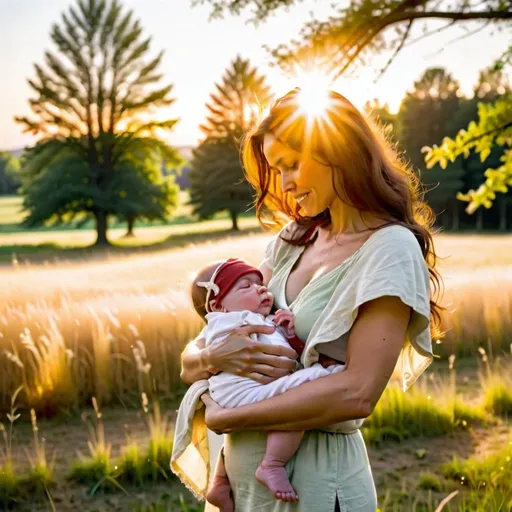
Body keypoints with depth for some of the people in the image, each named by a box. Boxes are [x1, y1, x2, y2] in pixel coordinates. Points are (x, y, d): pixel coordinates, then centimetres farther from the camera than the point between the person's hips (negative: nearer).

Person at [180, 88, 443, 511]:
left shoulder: (390, 248, -13)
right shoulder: (294, 239, 5)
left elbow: (357, 393, -23)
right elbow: (188, 364, 5)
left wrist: (224, 418, -17)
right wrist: (212, 358, -17)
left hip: (316, 476, -6)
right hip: (245, 469, 6)